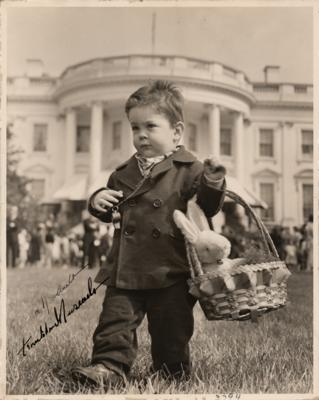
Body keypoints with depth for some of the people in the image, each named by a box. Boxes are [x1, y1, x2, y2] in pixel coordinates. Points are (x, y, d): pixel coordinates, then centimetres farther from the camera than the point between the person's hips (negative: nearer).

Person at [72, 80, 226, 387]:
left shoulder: (189, 170, -4)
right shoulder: (125, 173, 11)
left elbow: (207, 208, -5)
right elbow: (110, 212, 22)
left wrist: (213, 186, -24)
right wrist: (99, 201, 0)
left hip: (171, 272, -3)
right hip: (126, 270, 4)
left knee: (171, 329, 9)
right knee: (116, 319, 0)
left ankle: (172, 372, 29)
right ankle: (109, 366, 10)